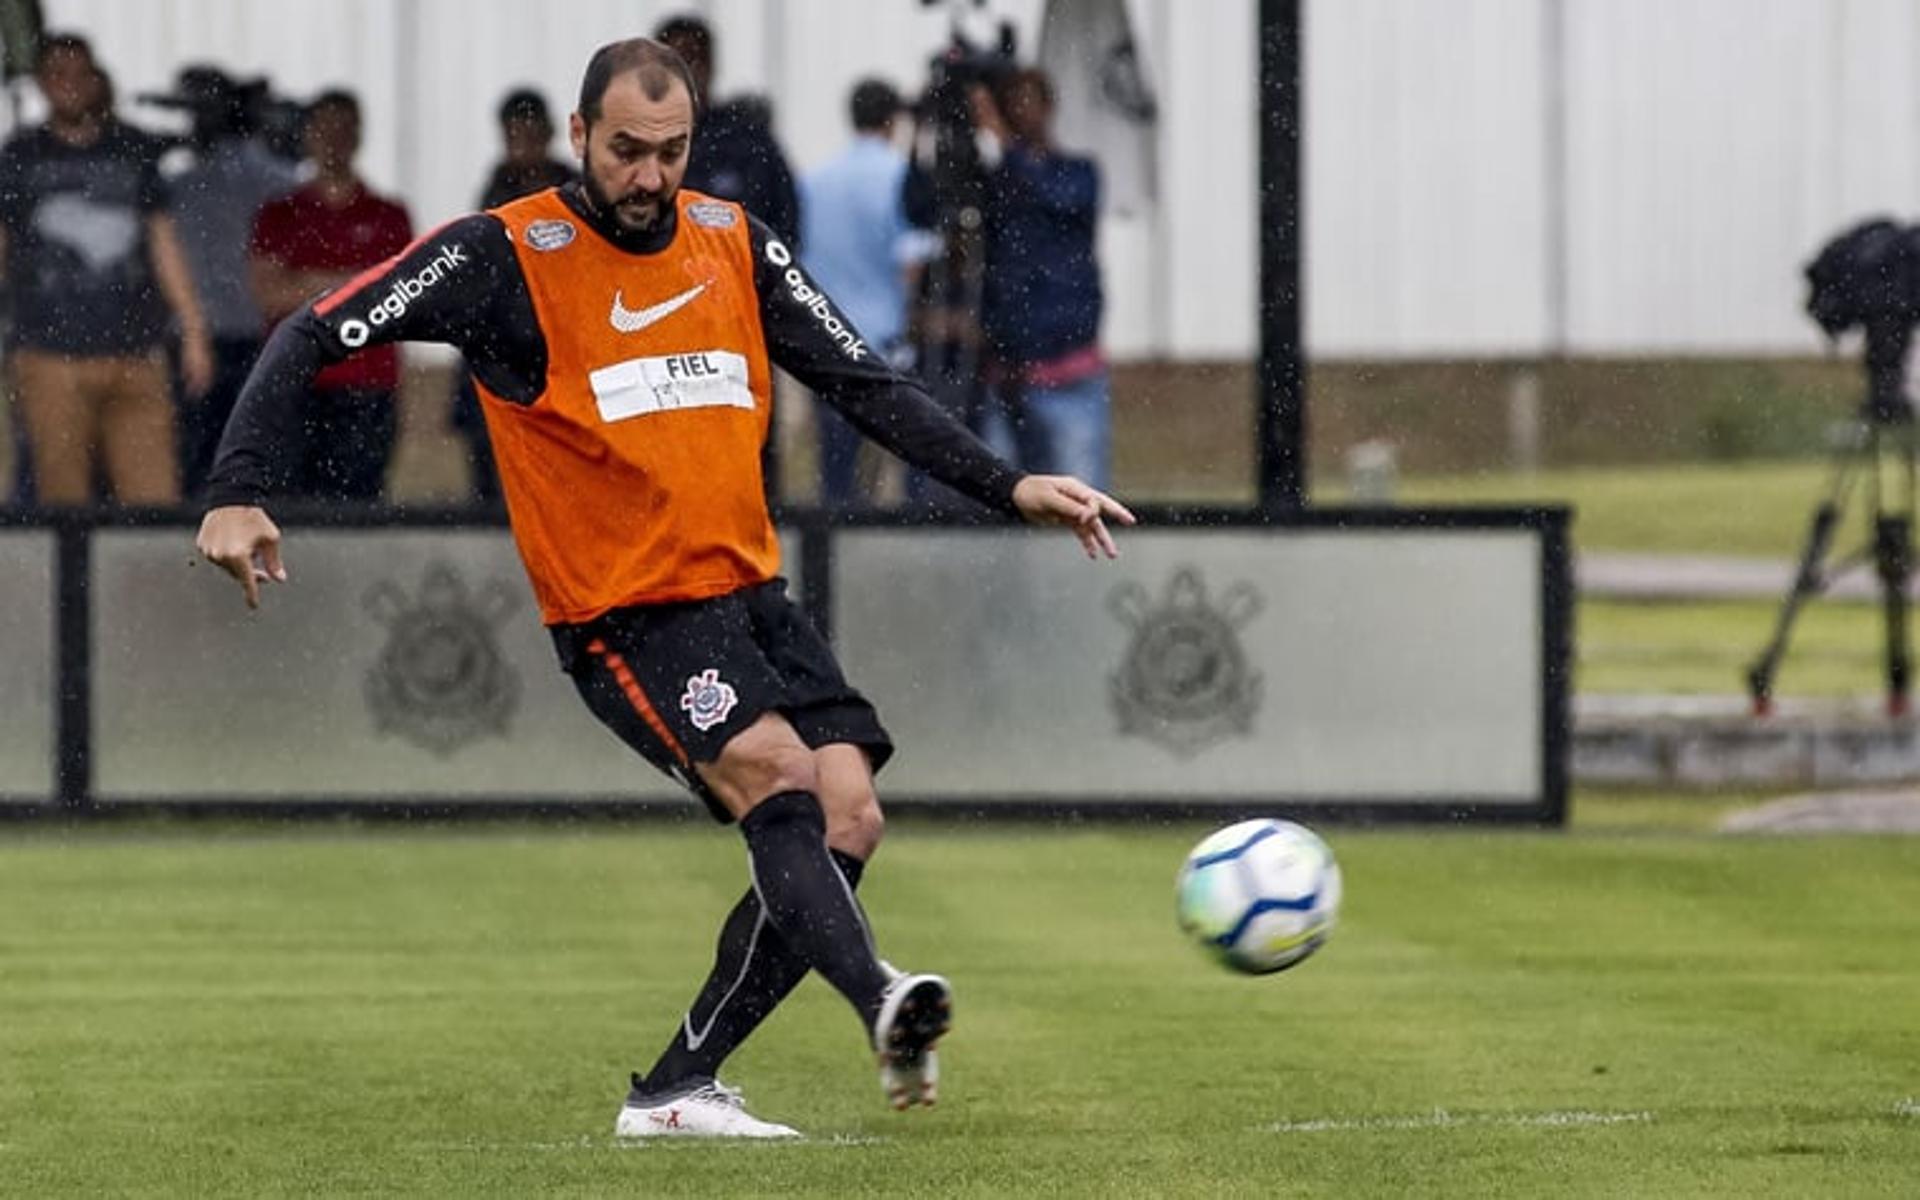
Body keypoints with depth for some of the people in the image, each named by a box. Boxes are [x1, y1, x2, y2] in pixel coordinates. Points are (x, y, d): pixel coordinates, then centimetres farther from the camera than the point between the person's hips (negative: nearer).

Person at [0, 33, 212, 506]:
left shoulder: (134, 152, 12)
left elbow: (163, 245, 16)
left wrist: (193, 331, 13)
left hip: (135, 356, 2)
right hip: (52, 357, -2)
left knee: (154, 493, -6)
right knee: (64, 501, -5)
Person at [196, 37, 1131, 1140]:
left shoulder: (734, 243, 9)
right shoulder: (505, 257, -6)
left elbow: (865, 384, 14)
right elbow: (316, 339, -6)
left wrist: (1008, 486, 5)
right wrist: (240, 494, -17)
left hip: (752, 593, 6)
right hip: (624, 618, -6)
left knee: (847, 818, -10)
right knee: (777, 772, -28)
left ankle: (678, 1089, -3)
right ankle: (880, 1002, -49)